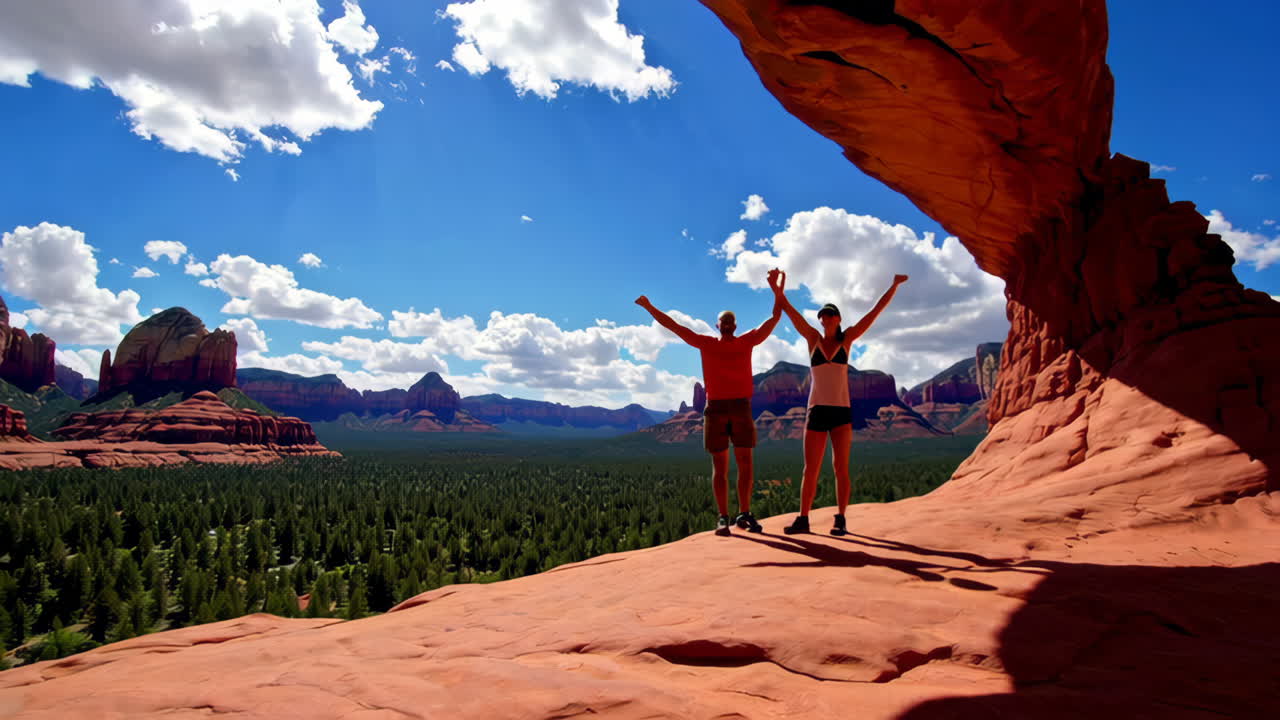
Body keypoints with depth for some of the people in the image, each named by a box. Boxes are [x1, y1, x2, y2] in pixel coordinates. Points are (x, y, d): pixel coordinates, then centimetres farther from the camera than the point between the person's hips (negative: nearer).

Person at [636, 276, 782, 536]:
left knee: (745, 463, 3)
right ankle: (723, 517, 4)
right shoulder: (706, 343, 7)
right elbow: (673, 326, 6)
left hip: (741, 408, 1)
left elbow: (775, 318, 8)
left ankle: (744, 515, 13)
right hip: (715, 408, -1)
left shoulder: (747, 341, 9)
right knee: (719, 466, 1)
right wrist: (649, 307, 2)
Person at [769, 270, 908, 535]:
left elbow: (876, 311, 7)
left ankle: (840, 520, 5)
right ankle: (803, 519, 7)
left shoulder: (846, 339, 8)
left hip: (841, 412, 0)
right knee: (810, 469, 2)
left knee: (841, 467, -2)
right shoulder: (813, 338, 8)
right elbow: (789, 310, 0)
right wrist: (777, 288, -12)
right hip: (816, 412, 1)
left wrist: (894, 285, 5)